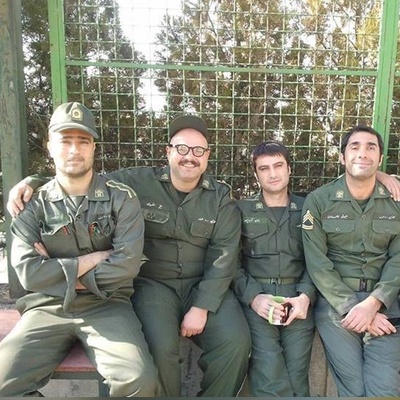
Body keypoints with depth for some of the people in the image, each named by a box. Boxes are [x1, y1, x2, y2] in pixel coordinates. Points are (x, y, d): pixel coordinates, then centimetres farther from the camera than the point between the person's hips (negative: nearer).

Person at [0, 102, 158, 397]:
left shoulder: (122, 199, -1)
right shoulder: (33, 205, 4)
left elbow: (127, 264, -11)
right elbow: (28, 273, -7)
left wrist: (59, 271, -8)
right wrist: (94, 258, -10)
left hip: (107, 306, -1)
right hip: (47, 308, 2)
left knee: (140, 379, -24)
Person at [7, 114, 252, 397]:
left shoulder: (222, 198, 2)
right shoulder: (137, 182, -1)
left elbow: (224, 256, -5)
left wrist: (201, 307, -14)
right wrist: (31, 182, -9)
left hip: (204, 285, 2)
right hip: (152, 282, -1)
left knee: (236, 341, -19)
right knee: (159, 347, -27)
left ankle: (211, 395, 10)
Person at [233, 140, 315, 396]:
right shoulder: (241, 210, 8)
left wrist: (306, 296, -8)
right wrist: (253, 296, -11)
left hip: (297, 298, 2)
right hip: (256, 297, -1)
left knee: (297, 379, -5)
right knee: (270, 381, -13)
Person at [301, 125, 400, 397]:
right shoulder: (318, 201, -3)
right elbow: (317, 263, -7)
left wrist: (372, 304, -15)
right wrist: (352, 307, -14)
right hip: (335, 303, -2)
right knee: (355, 389, -6)